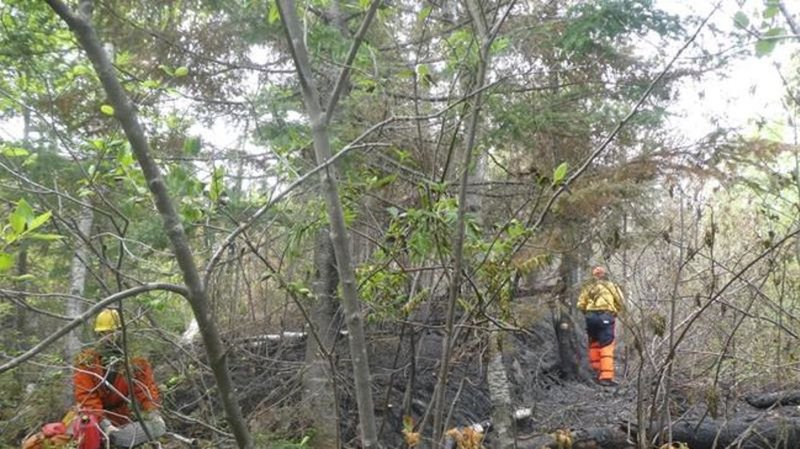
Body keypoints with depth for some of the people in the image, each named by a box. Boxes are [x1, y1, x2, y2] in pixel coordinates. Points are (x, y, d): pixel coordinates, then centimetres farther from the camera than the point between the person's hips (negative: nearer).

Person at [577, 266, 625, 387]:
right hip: (606, 316, -2)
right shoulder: (611, 286, 12)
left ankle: (597, 371, 22)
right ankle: (606, 376, -15)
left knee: (594, 344, 17)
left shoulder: (588, 287, 15)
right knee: (607, 347, -7)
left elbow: (580, 305, 5)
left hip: (591, 317, 2)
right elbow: (621, 304, 7)